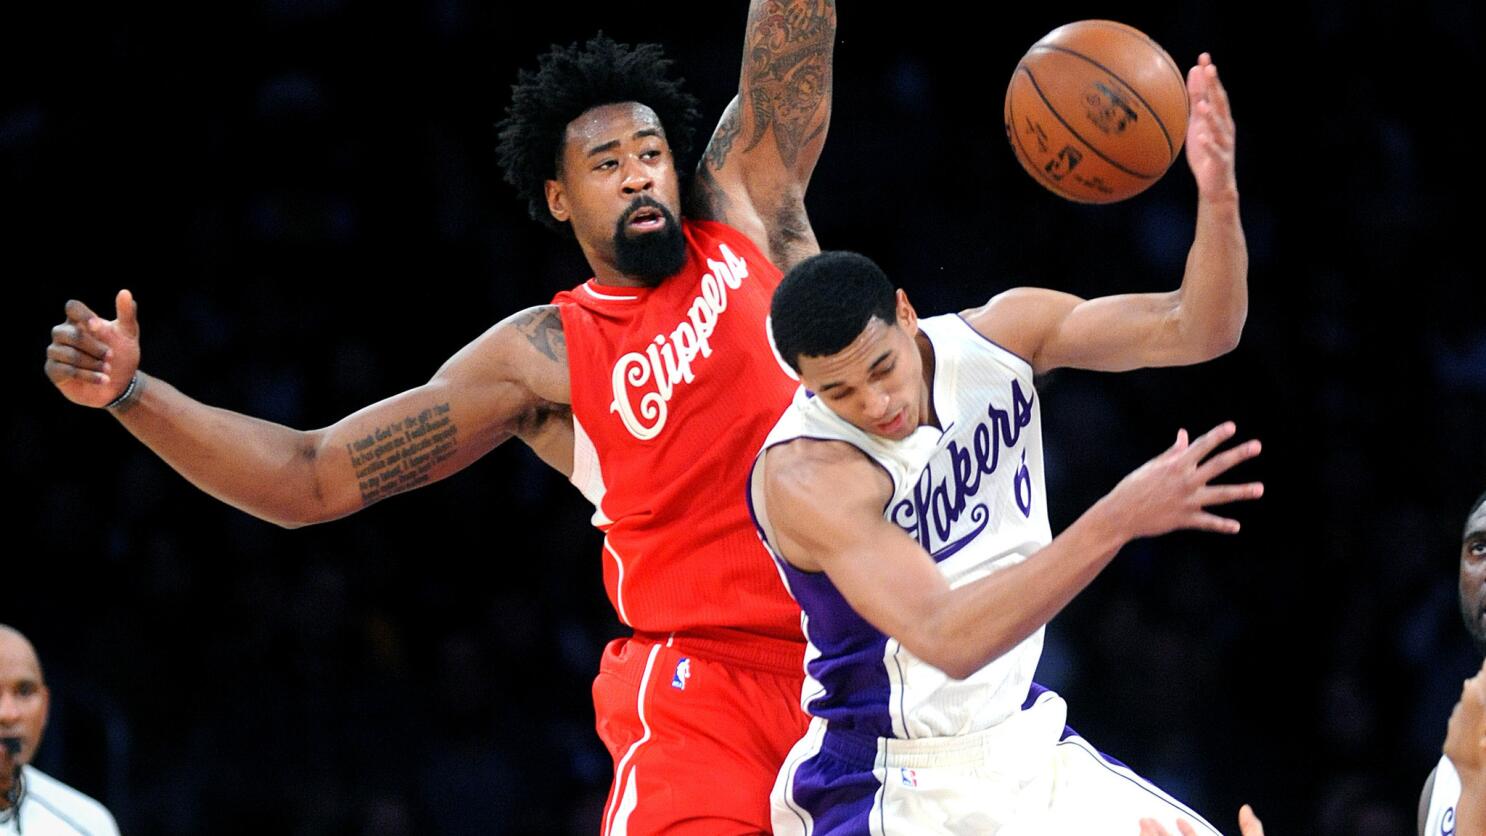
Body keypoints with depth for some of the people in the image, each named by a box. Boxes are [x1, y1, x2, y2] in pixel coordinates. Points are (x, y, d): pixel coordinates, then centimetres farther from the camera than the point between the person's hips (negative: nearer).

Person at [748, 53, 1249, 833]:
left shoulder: (996, 337, -8)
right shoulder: (802, 474, -26)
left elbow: (1195, 329, -10)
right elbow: (946, 639, -36)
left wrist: (1217, 199, -30)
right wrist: (1114, 523, -44)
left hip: (1024, 751, 6)